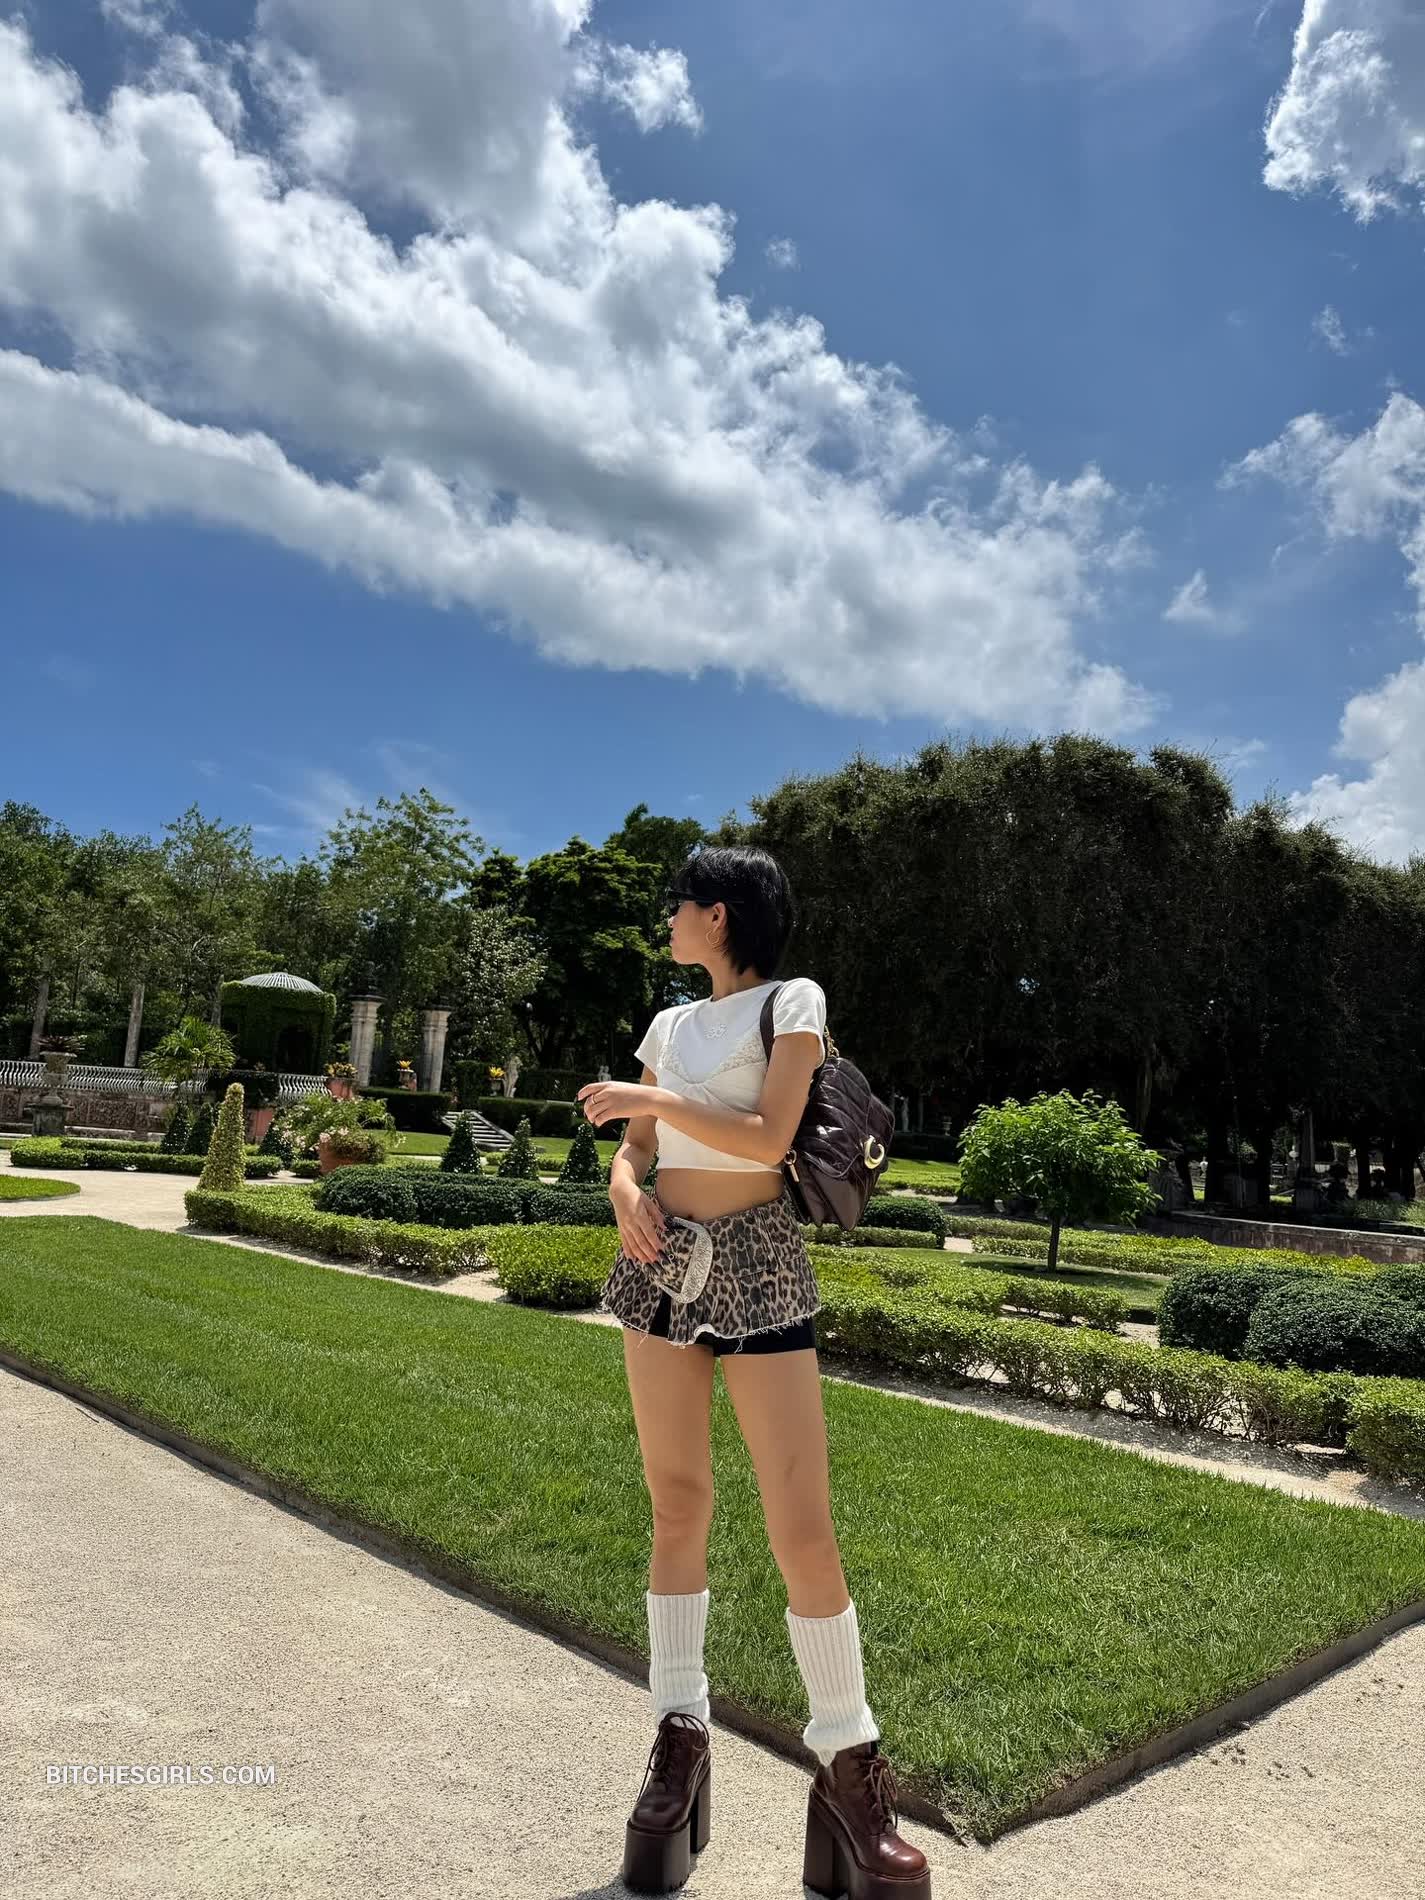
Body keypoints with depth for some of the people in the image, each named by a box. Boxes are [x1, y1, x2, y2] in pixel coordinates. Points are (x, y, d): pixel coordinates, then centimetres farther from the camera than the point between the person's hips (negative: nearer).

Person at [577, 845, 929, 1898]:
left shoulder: (792, 1002, -2)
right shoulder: (669, 1025, 14)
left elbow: (767, 1139, -14)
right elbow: (630, 1153, 14)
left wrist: (647, 1098, -10)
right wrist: (628, 1194, -8)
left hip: (759, 1265, -5)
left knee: (803, 1525, -5)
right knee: (678, 1503, 7)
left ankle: (850, 1771, 11)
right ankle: (682, 1736, 21)